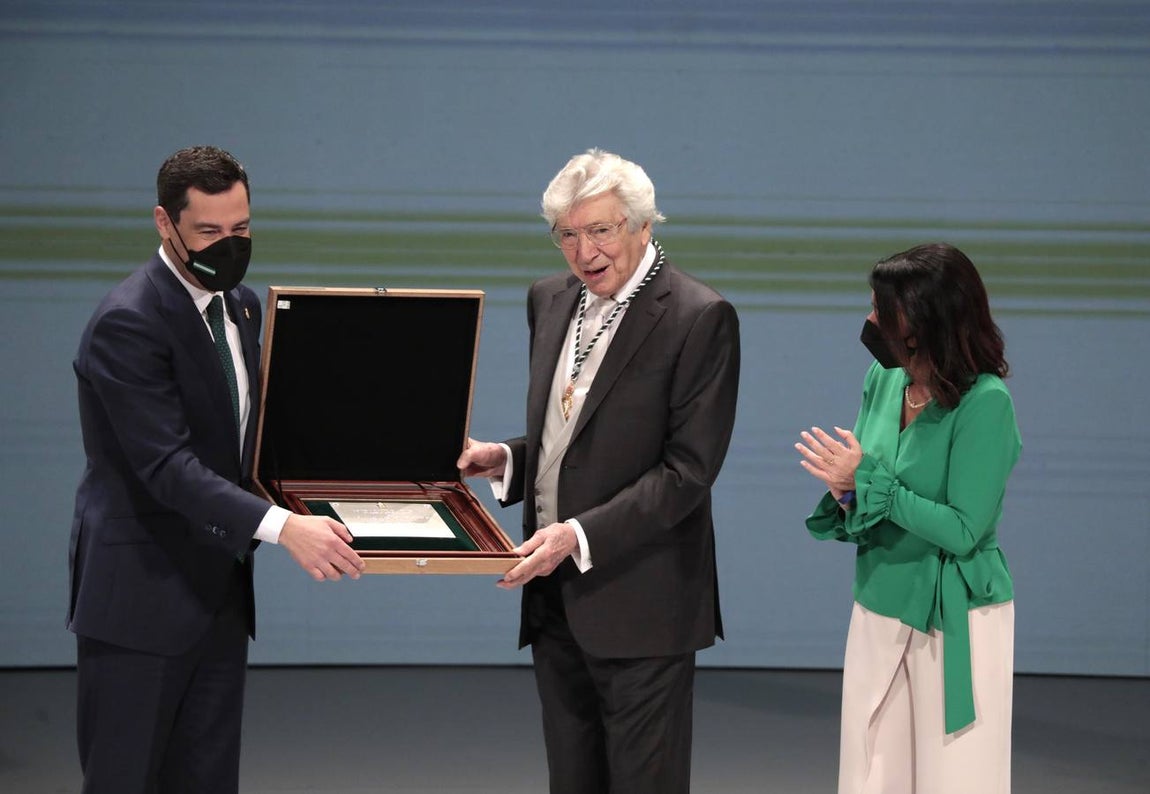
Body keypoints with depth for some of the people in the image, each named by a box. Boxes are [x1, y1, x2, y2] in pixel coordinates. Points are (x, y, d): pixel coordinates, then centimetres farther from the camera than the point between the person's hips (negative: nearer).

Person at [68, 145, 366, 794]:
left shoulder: (243, 306, 9)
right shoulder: (128, 323, -18)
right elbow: (167, 465, -26)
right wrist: (282, 525, -36)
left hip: (219, 588, 8)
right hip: (141, 590, -8)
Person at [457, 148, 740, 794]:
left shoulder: (700, 318, -12)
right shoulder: (551, 300, 12)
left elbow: (687, 468, -17)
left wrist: (583, 535, -23)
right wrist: (505, 460, 1)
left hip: (639, 602, -7)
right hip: (555, 597, 7)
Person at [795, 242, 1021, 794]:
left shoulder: (984, 402, -17)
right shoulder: (885, 380, 3)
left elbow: (962, 531, -19)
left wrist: (867, 480, -19)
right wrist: (845, 491, -11)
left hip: (954, 619, -6)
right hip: (879, 607, 6)